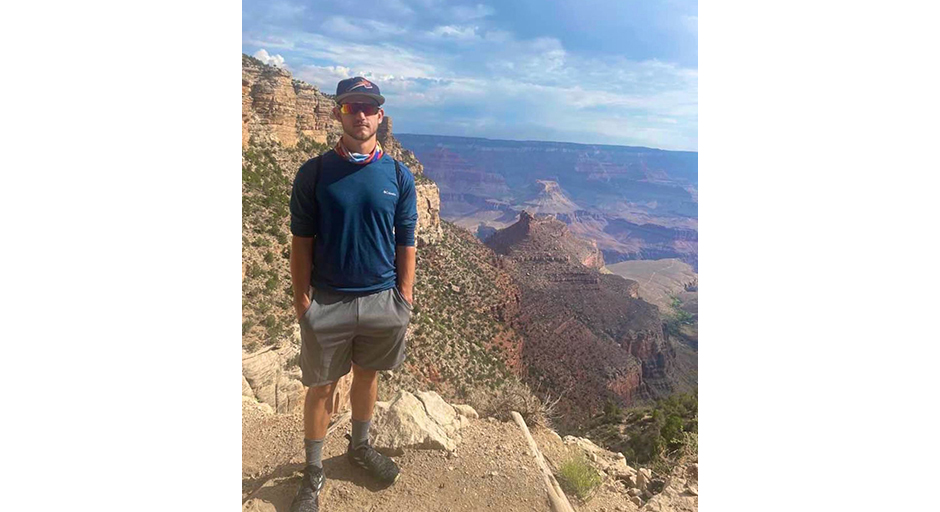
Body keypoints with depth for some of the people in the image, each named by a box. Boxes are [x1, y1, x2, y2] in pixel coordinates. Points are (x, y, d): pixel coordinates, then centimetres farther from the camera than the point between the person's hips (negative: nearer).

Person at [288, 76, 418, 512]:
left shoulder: (399, 176, -1)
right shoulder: (314, 173, -6)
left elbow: (406, 244, 2)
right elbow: (301, 242, -4)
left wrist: (405, 298, 0)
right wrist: (302, 299, -8)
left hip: (382, 298, 2)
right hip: (327, 301, -2)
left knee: (367, 375, 20)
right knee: (322, 386, 11)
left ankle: (360, 447, 44)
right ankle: (313, 470, 32)